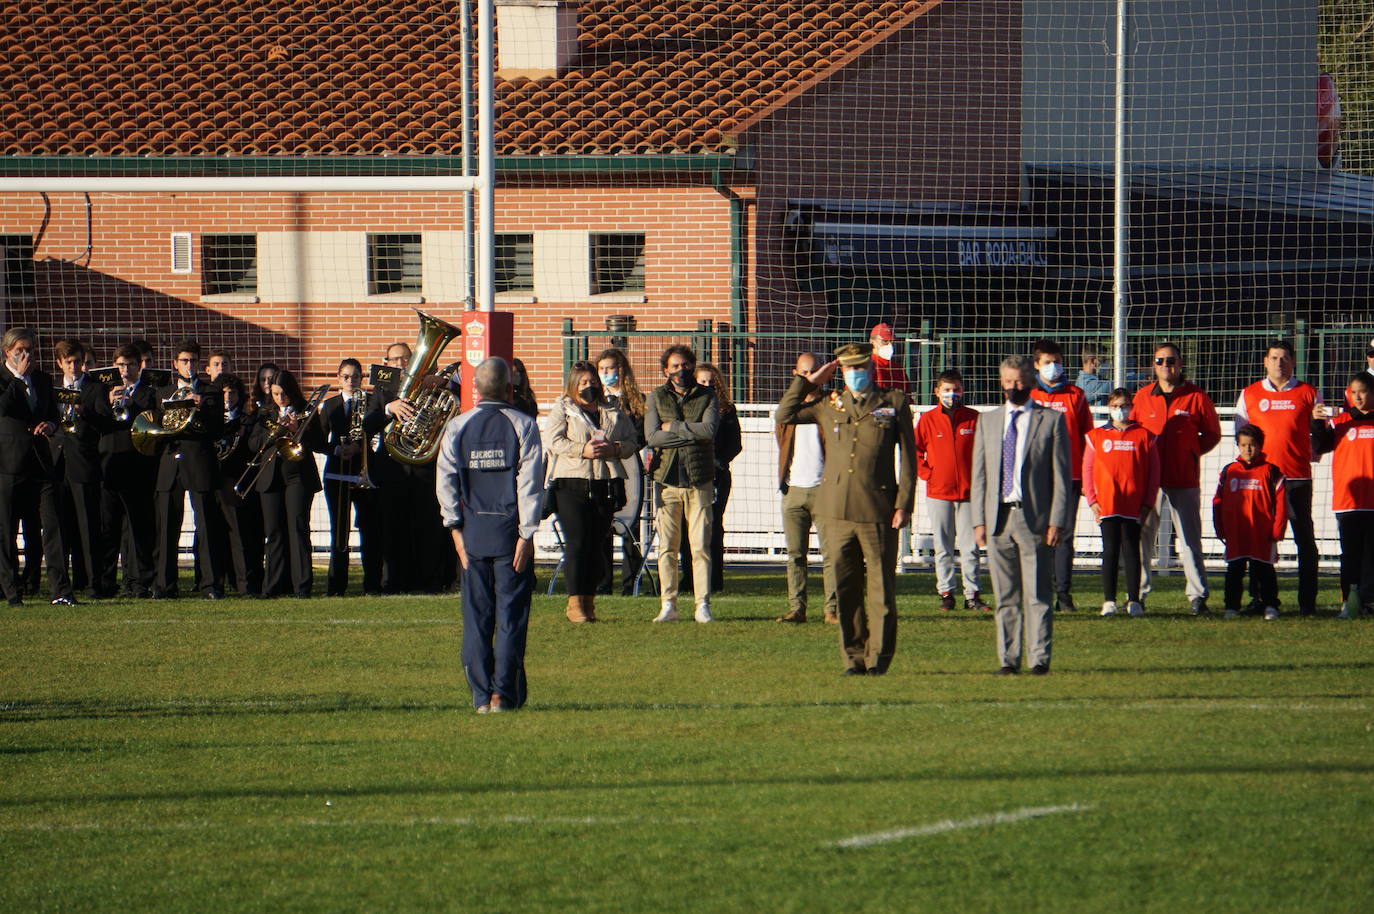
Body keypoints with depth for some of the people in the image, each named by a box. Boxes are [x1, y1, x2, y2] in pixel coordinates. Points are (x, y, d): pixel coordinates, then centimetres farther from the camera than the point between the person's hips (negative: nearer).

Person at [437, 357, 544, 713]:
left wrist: (456, 527, 1)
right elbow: (530, 482, -9)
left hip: (472, 531, 2)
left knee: (476, 616, 6)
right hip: (510, 529, -2)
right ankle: (504, 692, -3)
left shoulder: (458, 426, 3)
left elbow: (445, 480, -2)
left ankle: (481, 696, 5)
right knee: (511, 614, 2)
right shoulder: (522, 426, -4)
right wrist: (526, 533, -8)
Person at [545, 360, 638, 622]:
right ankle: (575, 603, -11)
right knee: (576, 542, -10)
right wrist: (583, 450, -18)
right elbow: (553, 441, -5)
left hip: (606, 485, 4)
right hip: (572, 485, -4)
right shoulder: (562, 410, 7)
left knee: (597, 544, 4)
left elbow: (631, 441, 13)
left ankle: (589, 600, 10)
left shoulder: (613, 414, 18)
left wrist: (613, 449, -8)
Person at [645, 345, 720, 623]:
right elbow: (652, 436, -4)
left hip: (699, 481, -1)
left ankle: (703, 605, 0)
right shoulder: (657, 397, 10)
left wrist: (673, 427, -6)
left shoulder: (706, 397, 7)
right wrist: (691, 433, -7)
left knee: (701, 546, -3)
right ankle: (668, 605, 4)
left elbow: (709, 429, -11)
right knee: (667, 547, 0)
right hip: (667, 480, 1)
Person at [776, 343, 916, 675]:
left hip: (878, 511, -3)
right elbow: (784, 415, 10)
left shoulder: (894, 404, 6)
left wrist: (904, 505, -4)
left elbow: (908, 457, 3)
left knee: (880, 589, -1)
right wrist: (809, 382, 9)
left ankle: (878, 658, 5)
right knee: (845, 588, 4)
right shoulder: (829, 406, 14)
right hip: (837, 511, 3)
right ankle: (853, 658, 11)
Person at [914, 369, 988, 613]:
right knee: (943, 548, 3)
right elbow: (913, 450, 7)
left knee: (970, 547, -1)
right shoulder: (928, 419, 2)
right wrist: (926, 473, -2)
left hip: (968, 491, 0)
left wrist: (980, 476, 2)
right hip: (938, 492, 0)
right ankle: (946, 593, 9)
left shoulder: (973, 418, 3)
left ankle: (972, 595, 3)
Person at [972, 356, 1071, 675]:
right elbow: (979, 475, 13)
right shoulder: (987, 421, 14)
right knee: (1005, 597, 5)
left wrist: (1057, 521, -8)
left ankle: (1040, 658, 0)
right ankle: (1008, 659, 9)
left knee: (1037, 595, -3)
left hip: (1035, 519, -3)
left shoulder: (1051, 420, 3)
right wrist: (979, 520, 4)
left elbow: (1062, 475, 0)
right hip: (998, 518, 3)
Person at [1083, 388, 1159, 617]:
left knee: (1131, 551, 0)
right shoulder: (1097, 436, 7)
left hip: (1134, 506, -1)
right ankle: (1109, 601, 4)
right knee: (1110, 551, 2)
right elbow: (1087, 469, 8)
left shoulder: (1143, 435, 5)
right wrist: (1092, 500, 0)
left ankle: (1134, 601, 4)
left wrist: (1148, 503, -1)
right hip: (1106, 505, 1)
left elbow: (1154, 471, 5)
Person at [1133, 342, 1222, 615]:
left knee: (1189, 539, -2)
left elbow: (1212, 434, 9)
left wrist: (1191, 452, -1)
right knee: (1141, 536, 3)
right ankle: (1137, 592, 10)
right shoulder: (1142, 397, 7)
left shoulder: (1196, 397, 1)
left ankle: (1197, 594, 0)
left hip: (1184, 480, -2)